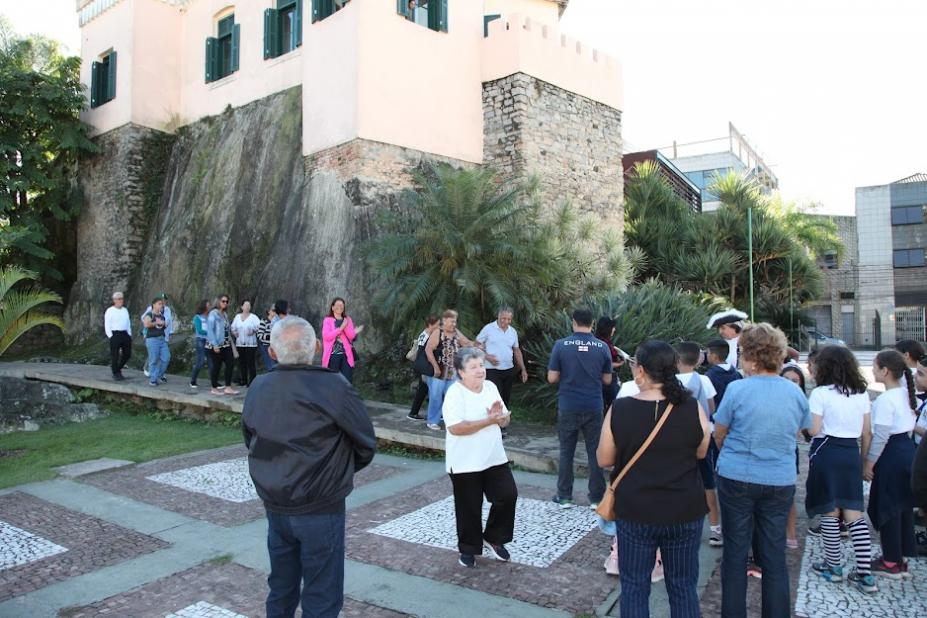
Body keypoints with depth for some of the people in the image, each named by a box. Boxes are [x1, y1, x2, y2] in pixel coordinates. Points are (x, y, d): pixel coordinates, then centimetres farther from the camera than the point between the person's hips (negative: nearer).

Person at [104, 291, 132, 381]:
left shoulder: (125, 310, 14)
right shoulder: (110, 311, -3)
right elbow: (107, 325, -6)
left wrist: (129, 335, 10)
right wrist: (110, 337, -12)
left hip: (125, 334, 6)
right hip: (115, 334, -6)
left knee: (127, 354, 7)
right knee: (115, 356, 1)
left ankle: (118, 368, 28)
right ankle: (115, 374, 13)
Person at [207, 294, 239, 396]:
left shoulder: (225, 314, 13)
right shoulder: (213, 314, -9)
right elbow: (210, 330, -15)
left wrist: (230, 341, 10)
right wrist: (215, 345, -20)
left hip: (226, 344, 7)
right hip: (217, 345, -7)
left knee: (230, 364, 0)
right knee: (217, 366, 1)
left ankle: (228, 388, 5)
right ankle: (214, 389, 14)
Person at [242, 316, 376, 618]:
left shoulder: (257, 389, -2)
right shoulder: (334, 389, -19)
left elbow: (251, 440, 11)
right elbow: (366, 444, -10)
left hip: (274, 505, 6)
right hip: (321, 509, -5)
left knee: (281, 588, 22)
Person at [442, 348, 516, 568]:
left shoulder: (491, 387, 6)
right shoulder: (455, 393, -15)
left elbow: (505, 420, 12)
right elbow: (455, 427, -26)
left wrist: (500, 415, -13)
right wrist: (489, 420, -24)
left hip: (495, 458, 6)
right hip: (465, 464, -6)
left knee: (507, 495, 1)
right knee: (469, 508, 5)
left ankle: (493, 538, 23)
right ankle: (468, 549, 27)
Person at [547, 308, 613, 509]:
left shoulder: (561, 345, -8)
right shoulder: (602, 347, -3)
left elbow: (552, 378, -6)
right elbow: (607, 380, 3)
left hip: (568, 407, -1)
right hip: (594, 407, 1)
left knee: (566, 452, 11)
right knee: (595, 452, 11)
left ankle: (564, 496, 17)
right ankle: (596, 498, 16)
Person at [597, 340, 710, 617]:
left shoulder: (619, 409, -14)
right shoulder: (692, 407, -11)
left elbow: (603, 459, -3)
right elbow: (701, 452, 5)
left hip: (635, 512, -1)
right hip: (685, 512, 2)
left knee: (634, 586, 14)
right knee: (684, 587, 18)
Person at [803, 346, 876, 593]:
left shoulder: (820, 393, -11)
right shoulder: (861, 393, 7)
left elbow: (814, 430, -12)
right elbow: (866, 433, 10)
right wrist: (864, 458, 18)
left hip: (827, 453, -5)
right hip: (852, 454, 5)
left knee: (829, 512, 7)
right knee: (854, 513, 9)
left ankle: (834, 565, 19)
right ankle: (865, 575, 9)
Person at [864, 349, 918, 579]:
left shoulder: (885, 400, -20)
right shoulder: (905, 393, 5)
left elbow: (881, 436, -19)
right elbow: (909, 427, 13)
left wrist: (868, 463, -13)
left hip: (891, 456, -9)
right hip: (908, 450, 9)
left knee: (886, 507, 3)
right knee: (904, 506, 15)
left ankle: (891, 562, 14)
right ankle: (902, 559, 26)